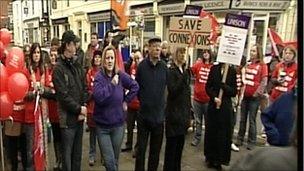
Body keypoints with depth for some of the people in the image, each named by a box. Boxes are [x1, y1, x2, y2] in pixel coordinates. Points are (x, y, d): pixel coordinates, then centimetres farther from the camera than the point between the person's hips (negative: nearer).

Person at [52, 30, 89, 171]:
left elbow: (85, 89, 7)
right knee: (67, 153, 5)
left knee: (78, 152, 17)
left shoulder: (77, 66, 11)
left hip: (79, 116, 6)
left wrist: (83, 107, -5)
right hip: (68, 117, -6)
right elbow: (63, 95, -16)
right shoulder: (58, 68, -10)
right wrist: (79, 109, -12)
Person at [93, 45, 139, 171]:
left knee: (115, 160, 16)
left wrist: (126, 100, 4)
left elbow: (135, 86, 10)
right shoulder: (99, 77, -11)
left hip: (118, 124, 3)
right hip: (102, 126, -3)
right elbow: (98, 97, -25)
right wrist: (112, 84, -22)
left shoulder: (120, 75, -3)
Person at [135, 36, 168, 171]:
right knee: (141, 148, 7)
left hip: (159, 114, 2)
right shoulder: (142, 66, -7)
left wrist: (160, 102, 7)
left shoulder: (164, 67, -2)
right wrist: (143, 100, 3)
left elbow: (167, 86, 7)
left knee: (156, 148, 14)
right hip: (144, 113, -2)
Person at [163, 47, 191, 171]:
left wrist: (189, 113, 14)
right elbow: (172, 91, -18)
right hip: (174, 113, -6)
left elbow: (188, 92, 14)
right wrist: (184, 77, -24)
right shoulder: (171, 71, -7)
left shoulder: (186, 71, 11)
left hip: (184, 113, 6)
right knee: (171, 144, 1)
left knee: (180, 144, 13)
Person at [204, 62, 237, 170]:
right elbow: (207, 87, 1)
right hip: (213, 104, 1)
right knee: (211, 130, 8)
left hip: (225, 106, -1)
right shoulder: (214, 69, 1)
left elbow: (234, 92, -1)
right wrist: (214, 97, -13)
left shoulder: (232, 71, -2)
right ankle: (210, 157, 22)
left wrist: (225, 87, -17)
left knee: (223, 132, 4)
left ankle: (219, 159, 16)